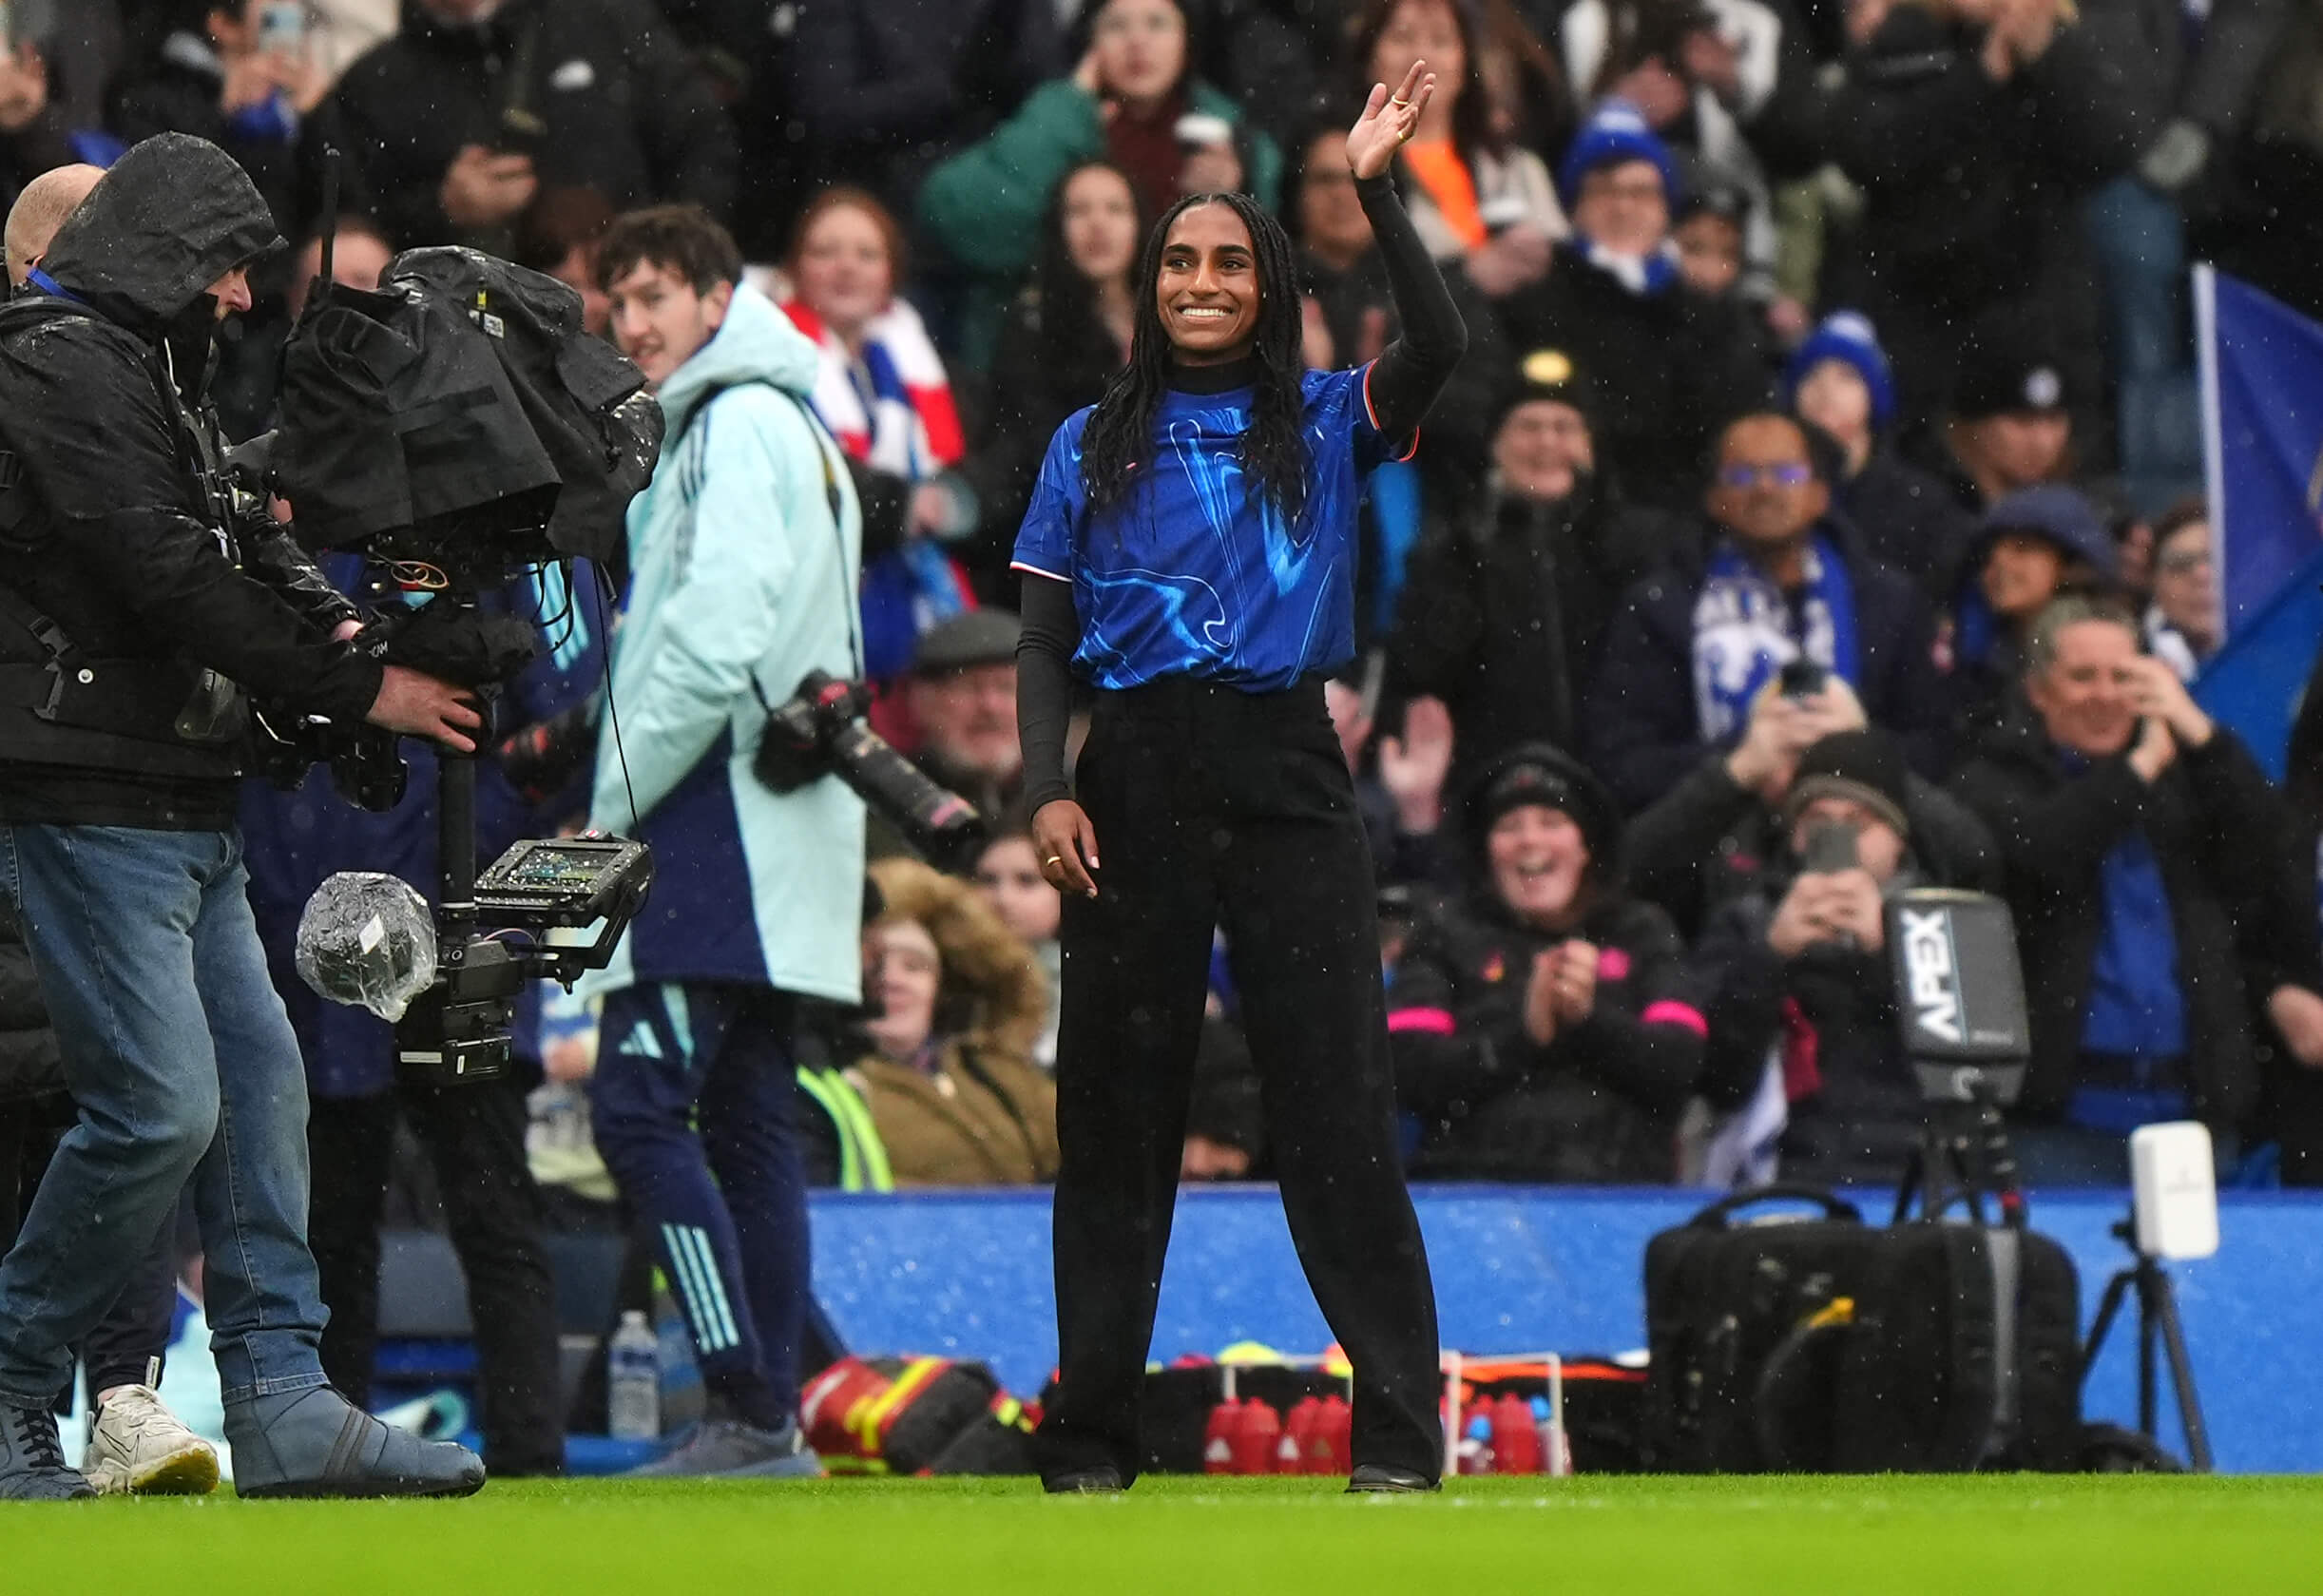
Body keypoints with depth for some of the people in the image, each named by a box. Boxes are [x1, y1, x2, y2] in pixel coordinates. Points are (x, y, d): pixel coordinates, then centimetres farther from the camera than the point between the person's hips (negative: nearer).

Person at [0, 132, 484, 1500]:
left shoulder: (152, 371, 21)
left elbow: (241, 542, 21)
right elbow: (169, 577, -19)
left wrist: (336, 623, 0)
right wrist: (357, 687, -14)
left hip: (185, 810, 11)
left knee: (261, 1081, 6)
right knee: (162, 1106, -13)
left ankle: (283, 1400, 5)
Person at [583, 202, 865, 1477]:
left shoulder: (742, 424, -8)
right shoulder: (795, 429, 24)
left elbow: (716, 638, -18)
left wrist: (617, 805, -13)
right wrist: (622, 809, 15)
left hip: (719, 825, -10)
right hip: (777, 843, 10)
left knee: (641, 1105, -13)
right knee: (744, 1124, 8)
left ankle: (748, 1409, -18)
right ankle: (767, 1421, 6)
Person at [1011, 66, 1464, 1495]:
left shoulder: (1325, 426, 10)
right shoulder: (1096, 447, 14)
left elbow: (1440, 348, -9)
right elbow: (1043, 639, 11)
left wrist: (1379, 191, -15)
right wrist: (1047, 790, -3)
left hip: (1288, 774, -1)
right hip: (1137, 776, 1)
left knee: (1339, 1097, -7)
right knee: (1115, 1107, 3)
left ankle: (1401, 1429, -7)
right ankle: (1090, 1438, 8)